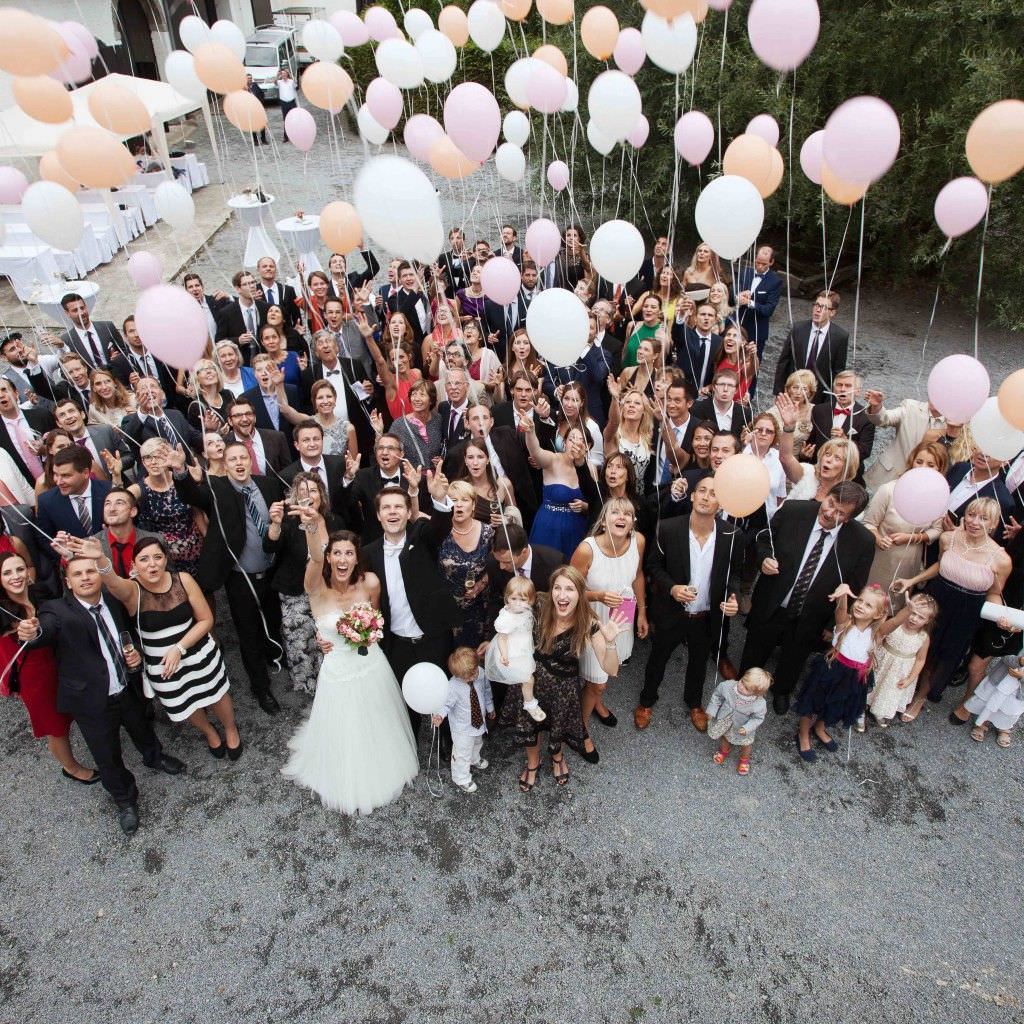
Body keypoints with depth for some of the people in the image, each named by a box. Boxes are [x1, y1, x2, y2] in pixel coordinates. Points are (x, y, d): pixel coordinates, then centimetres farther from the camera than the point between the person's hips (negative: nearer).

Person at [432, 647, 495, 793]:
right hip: (463, 727, -6)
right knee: (463, 753, 12)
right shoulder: (453, 686, -36)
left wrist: (490, 707, 13)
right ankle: (462, 779, 40)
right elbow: (446, 704, -22)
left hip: (479, 721, 6)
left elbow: (486, 690, -2)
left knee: (476, 743, 34)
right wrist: (439, 715, -44)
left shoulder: (480, 673, -21)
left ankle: (474, 760, 66)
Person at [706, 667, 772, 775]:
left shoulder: (759, 704, -39)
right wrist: (712, 711, -12)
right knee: (724, 738, 32)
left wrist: (747, 728, -29)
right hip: (724, 721, 2)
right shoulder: (727, 686, -36)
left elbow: (758, 718, -18)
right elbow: (717, 695, -14)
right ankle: (724, 750, 68)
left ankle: (744, 759, 63)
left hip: (742, 728, -2)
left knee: (745, 744, 28)